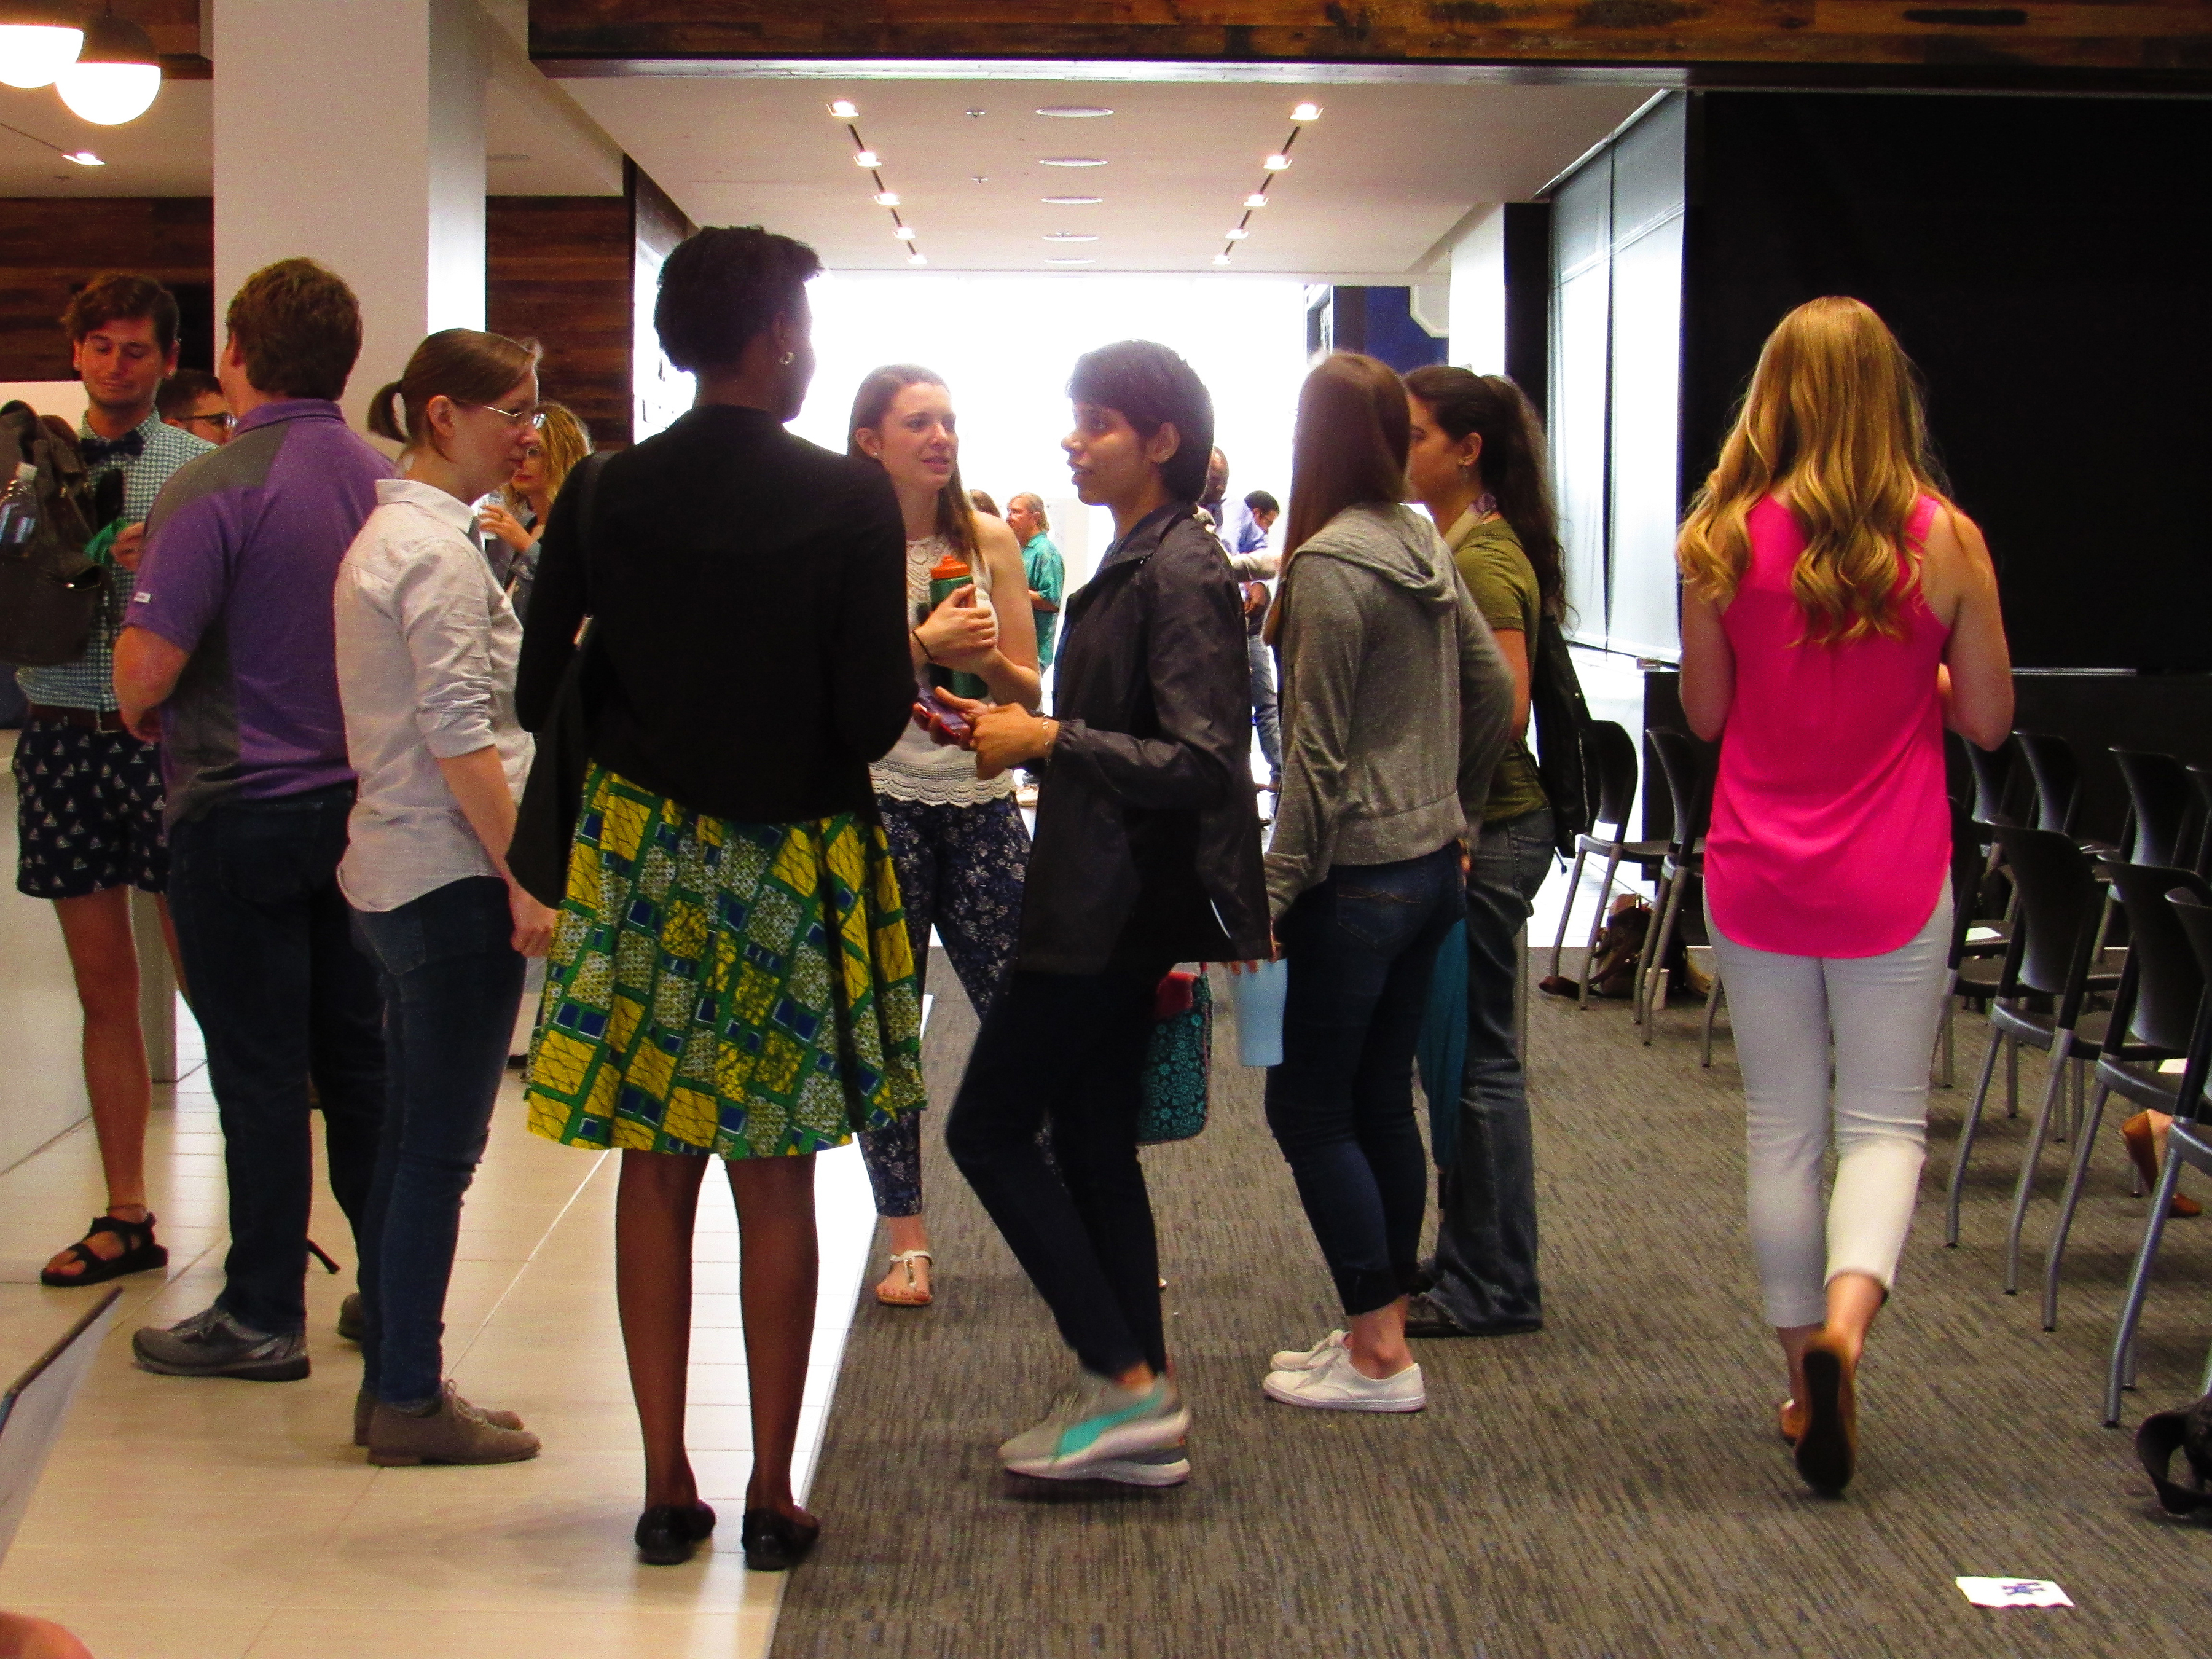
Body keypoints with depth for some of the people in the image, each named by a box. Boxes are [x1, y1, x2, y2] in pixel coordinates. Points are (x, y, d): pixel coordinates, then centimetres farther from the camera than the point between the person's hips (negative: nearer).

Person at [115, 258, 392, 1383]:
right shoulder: (386, 483, 3)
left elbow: (147, 666, -19)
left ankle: (261, 1313, 9)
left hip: (240, 809, -6)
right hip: (362, 805, 6)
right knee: (360, 1058, 13)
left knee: (259, 1070, 1)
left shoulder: (212, 491, -16)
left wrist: (142, 715, 2)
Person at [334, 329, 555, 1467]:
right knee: (441, 1149, -3)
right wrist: (526, 879, -18)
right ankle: (411, 1401, 4)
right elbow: (460, 737, -20)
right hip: (451, 875, -10)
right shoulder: (437, 551, -15)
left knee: (410, 1144, 14)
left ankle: (390, 1385, 20)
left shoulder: (387, 535, 16)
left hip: (397, 877, 10)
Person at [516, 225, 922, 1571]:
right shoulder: (850, 501, -11)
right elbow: (877, 717, -15)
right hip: (792, 860, -2)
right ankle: (772, 1497, 12)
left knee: (657, 1170, 9)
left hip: (642, 850, 2)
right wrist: (907, 660, 7)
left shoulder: (609, 496, -2)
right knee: (778, 1182, 6)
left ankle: (667, 1485, 14)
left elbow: (542, 691, 0)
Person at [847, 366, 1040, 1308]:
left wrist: (984, 658, -14)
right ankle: (905, 1241, 15)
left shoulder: (991, 542, 5)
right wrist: (924, 645, -20)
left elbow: (1027, 690, 7)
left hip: (980, 805, 2)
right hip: (877, 805, -2)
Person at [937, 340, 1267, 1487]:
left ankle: (1127, 1382, -1)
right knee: (1092, 1140, 12)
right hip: (1107, 905, 10)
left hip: (1118, 909, -10)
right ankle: (1141, 1419, 17)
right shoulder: (1134, 562, 14)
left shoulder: (1182, 573, -16)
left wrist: (1049, 737, -18)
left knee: (989, 1125, -4)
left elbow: (1201, 763, -22)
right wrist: (1025, 729, 8)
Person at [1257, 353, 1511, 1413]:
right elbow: (1492, 690, 14)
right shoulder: (1427, 549, 7)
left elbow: (1318, 754, -18)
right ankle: (1379, 1332, 21)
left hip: (1357, 876, -8)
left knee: (1308, 1106, 1)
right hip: (1431, 863, 8)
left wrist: (1274, 895, -15)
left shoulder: (1329, 564, -16)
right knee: (1383, 1101, 14)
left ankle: (1378, 1357, 3)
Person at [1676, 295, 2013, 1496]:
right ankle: (1847, 1314, -18)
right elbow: (1987, 720, 0)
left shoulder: (1725, 540, -6)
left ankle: (1807, 1379, 19)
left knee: (1784, 1127, 12)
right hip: (1892, 884, -1)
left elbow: (1704, 713, 3)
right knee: (1884, 1123, 8)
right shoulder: (1942, 540, -8)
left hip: (1756, 878, 1)